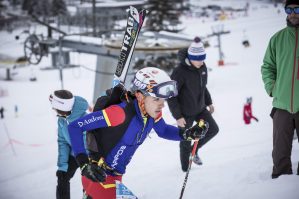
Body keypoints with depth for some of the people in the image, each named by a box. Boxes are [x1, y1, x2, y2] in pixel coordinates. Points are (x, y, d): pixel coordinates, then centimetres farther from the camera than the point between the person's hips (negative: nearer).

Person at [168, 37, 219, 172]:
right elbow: (171, 95, -20)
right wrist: (178, 116, -20)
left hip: (200, 108, 7)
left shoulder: (202, 67, -5)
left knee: (213, 129, 8)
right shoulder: (180, 72, -25)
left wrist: (209, 102, 20)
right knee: (186, 141, 5)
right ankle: (185, 168, 24)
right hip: (185, 113, -6)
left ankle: (194, 149, 29)